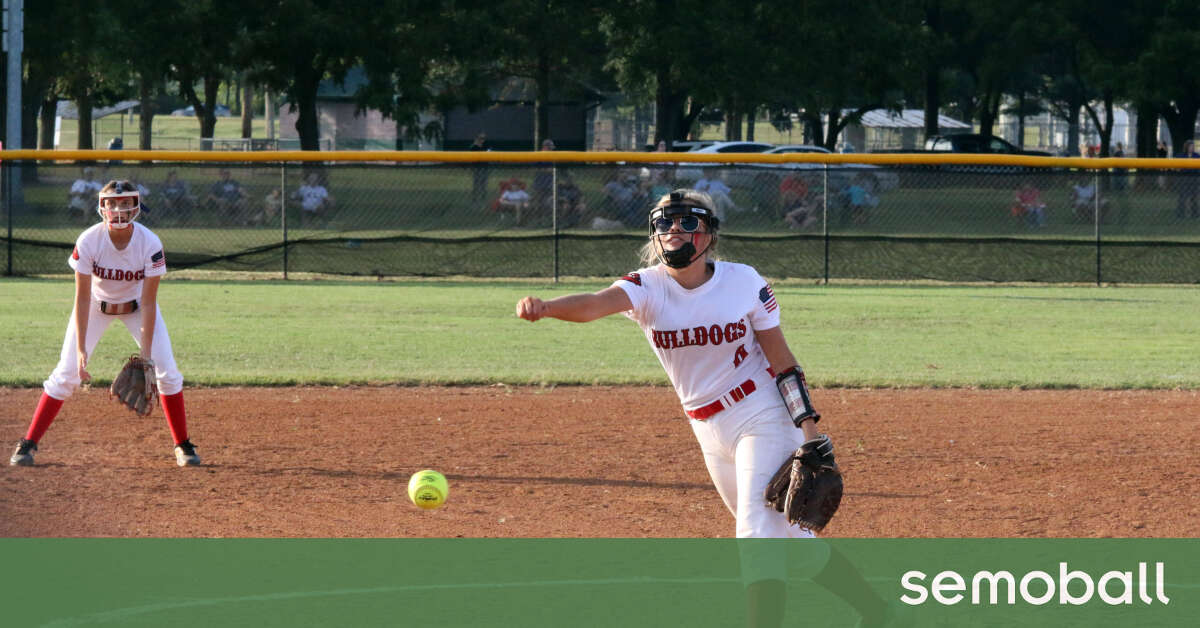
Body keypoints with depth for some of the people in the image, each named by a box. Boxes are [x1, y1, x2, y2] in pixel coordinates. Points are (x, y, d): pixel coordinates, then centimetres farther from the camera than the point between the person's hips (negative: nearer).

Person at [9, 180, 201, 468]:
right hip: (97, 304, -1)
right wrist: (81, 349, -29)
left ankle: (183, 445, 8)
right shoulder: (88, 242, -29)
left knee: (167, 371, -8)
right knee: (66, 373, -9)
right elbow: (82, 299, -24)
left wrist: (146, 353, -27)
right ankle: (28, 444, 1)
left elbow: (148, 304, -23)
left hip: (136, 305, 1)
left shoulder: (150, 244, -28)